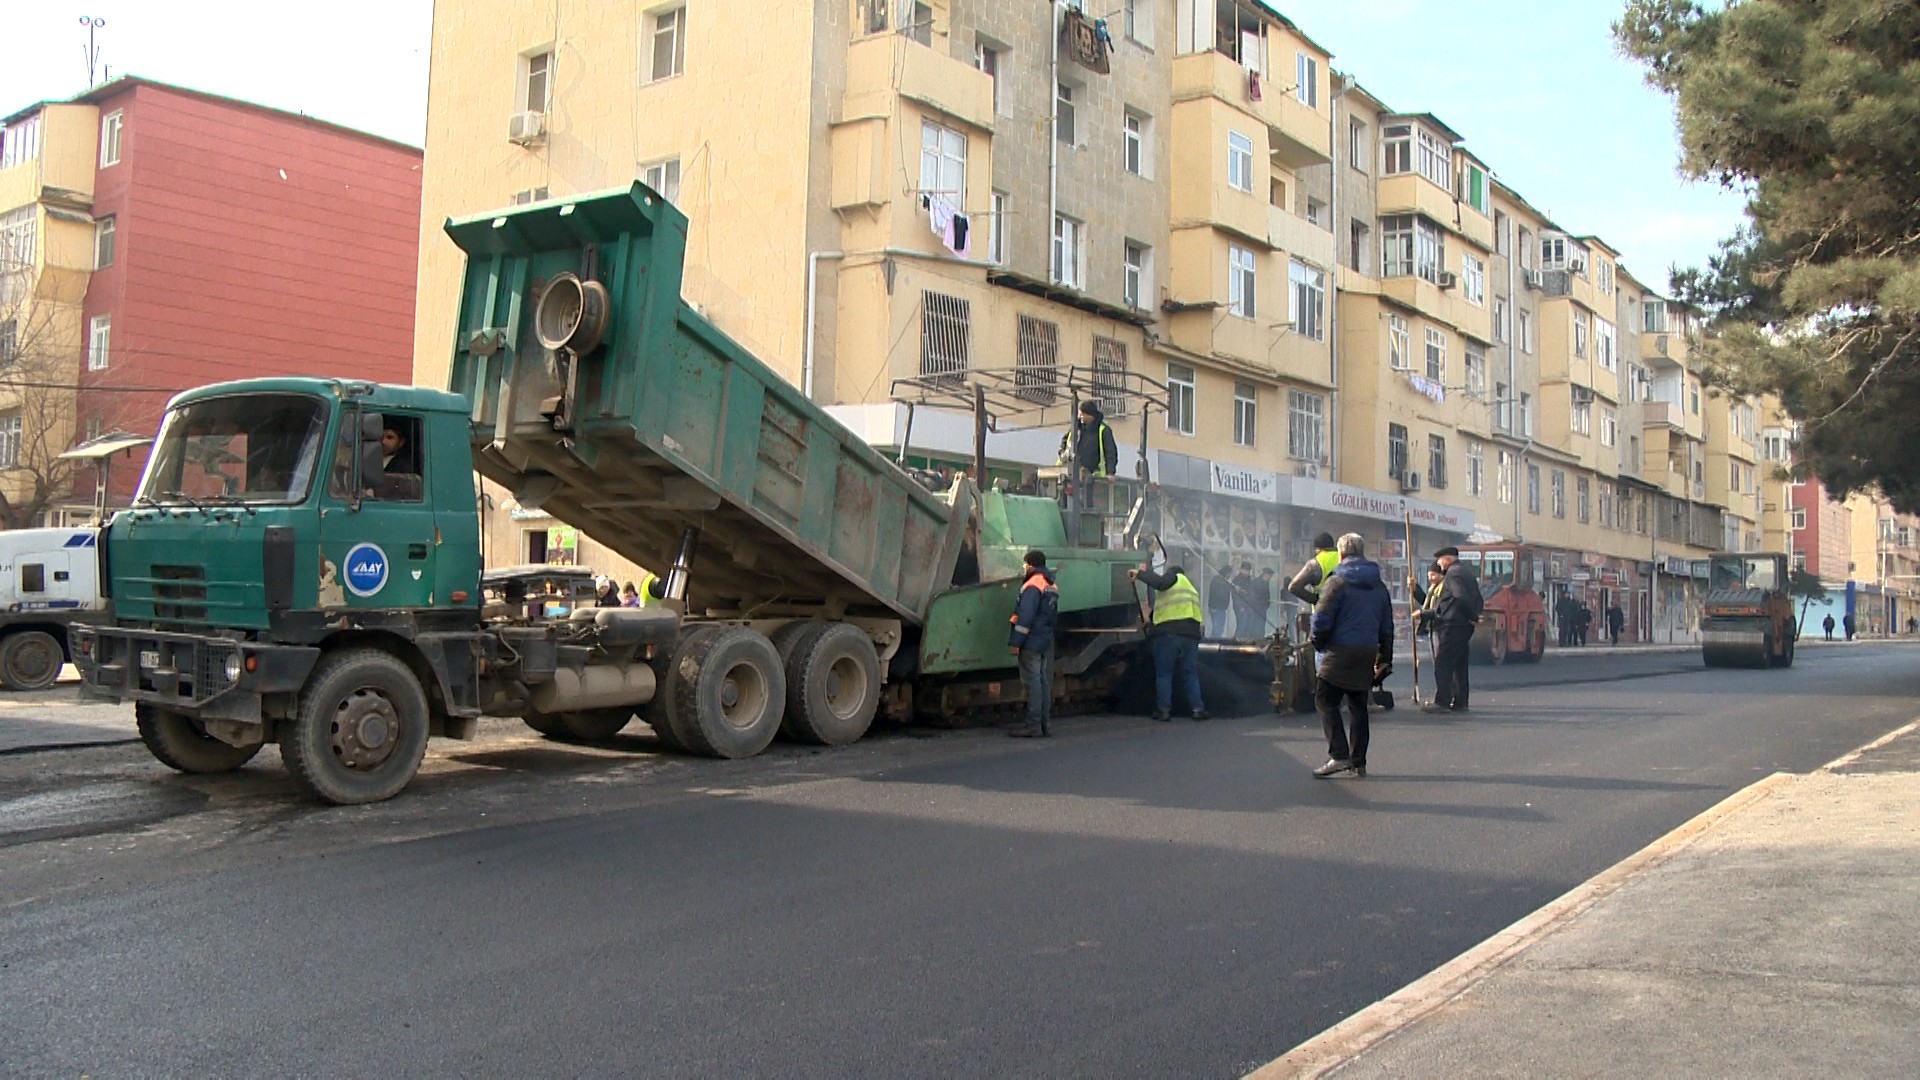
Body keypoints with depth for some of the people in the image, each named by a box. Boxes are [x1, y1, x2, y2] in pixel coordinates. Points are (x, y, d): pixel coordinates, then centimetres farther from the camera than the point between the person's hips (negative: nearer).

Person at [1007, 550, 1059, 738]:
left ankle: (1033, 725, -9)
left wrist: (1015, 641, -20)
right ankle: (1043, 724, 14)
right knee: (1043, 681, 11)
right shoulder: (1051, 586, 17)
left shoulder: (1033, 585, -14)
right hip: (1045, 642, 9)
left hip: (1031, 642, -9)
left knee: (1032, 681, -8)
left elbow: (1025, 616, -21)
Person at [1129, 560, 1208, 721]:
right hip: (1191, 634, 6)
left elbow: (1159, 582, -14)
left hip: (1167, 632, -6)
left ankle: (1163, 710, -3)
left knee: (1163, 673, 0)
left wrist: (1140, 574, -6)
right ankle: (1197, 708, 0)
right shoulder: (1192, 589, 31)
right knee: (1190, 674, 9)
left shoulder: (1175, 577, 8)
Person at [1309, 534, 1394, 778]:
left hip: (1340, 653, -6)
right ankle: (1359, 761, 14)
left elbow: (1322, 619, -13)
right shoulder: (1379, 586, 14)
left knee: (1326, 701, -1)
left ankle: (1339, 755, -12)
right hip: (1368, 653, 7)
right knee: (1358, 706, 13)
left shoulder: (1337, 582, -8)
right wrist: (1384, 657, 23)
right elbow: (1387, 626, 17)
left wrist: (1319, 645, 4)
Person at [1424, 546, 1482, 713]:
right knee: (1459, 665, 12)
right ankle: (1460, 703, 13)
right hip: (1464, 627, 10)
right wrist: (1474, 616, 9)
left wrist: (1473, 616, -11)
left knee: (1443, 665, -10)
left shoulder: (1453, 573, -9)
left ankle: (1442, 702, -14)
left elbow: (1461, 597, -21)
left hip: (1451, 626, -10)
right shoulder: (1466, 573, 21)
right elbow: (1477, 599, 21)